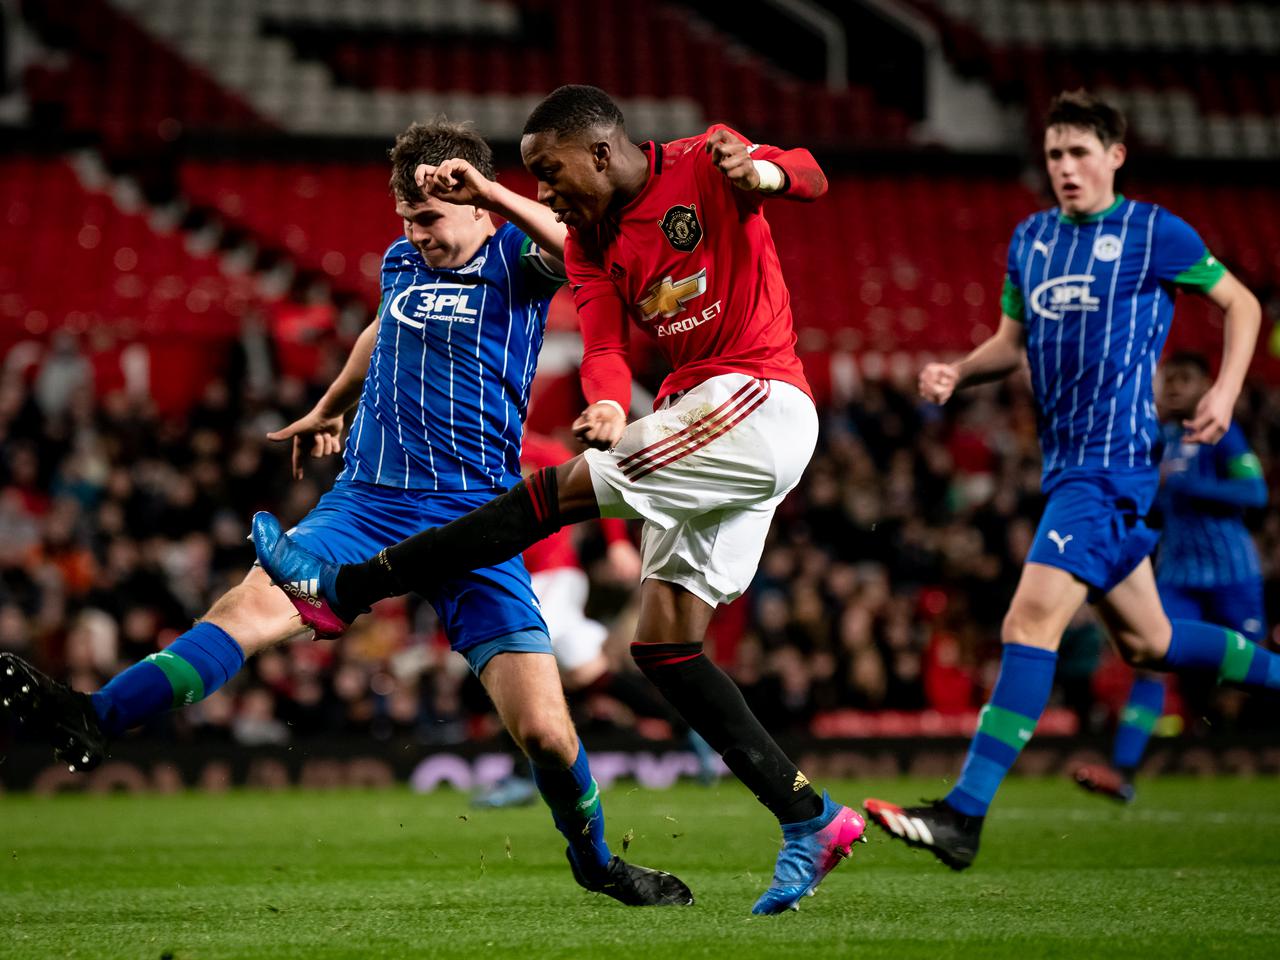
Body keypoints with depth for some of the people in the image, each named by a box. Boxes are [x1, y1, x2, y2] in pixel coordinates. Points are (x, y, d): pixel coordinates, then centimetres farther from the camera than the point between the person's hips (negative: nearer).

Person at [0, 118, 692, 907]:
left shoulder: (515, 258, 0)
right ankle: (92, 723, -39)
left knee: (544, 729, -10)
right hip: (367, 502, 3)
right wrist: (331, 407, 53)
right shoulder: (402, 263, 16)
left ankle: (596, 861, 18)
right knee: (254, 603, -24)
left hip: (473, 517, -3)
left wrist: (489, 190, -30)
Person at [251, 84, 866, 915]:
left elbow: (809, 179, -20)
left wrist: (761, 170, -43)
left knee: (556, 492, -14)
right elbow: (604, 345, 1)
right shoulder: (590, 240, 14)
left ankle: (343, 588, -8)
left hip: (759, 406, -9)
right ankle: (810, 820, 3)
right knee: (664, 644, 2)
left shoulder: (703, 167, -5)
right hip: (703, 416, 9)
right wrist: (608, 406, -22)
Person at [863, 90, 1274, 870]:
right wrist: (957, 374, 3)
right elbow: (1014, 342, 23)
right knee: (1146, 642, 15)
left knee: (1032, 618, -19)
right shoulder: (1030, 240, 15)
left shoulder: (1154, 232, -3)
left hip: (1115, 459, -8)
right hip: (1066, 463, 8)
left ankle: (965, 816, -24)